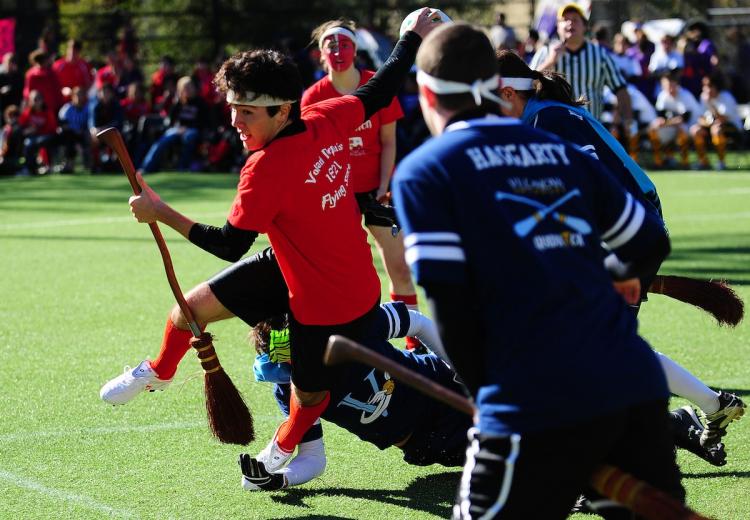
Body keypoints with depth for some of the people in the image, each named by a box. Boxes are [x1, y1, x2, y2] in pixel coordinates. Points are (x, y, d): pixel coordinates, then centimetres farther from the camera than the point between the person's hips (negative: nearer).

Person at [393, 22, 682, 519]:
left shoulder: (423, 171, 4)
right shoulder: (564, 153, 17)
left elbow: (451, 305, -4)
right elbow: (651, 246, 25)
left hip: (538, 406, -5)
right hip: (638, 385, 5)